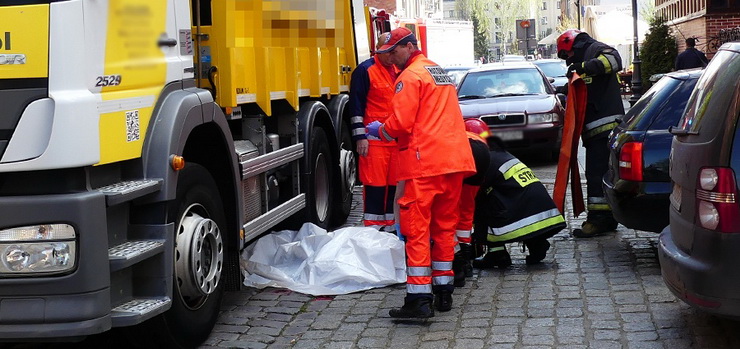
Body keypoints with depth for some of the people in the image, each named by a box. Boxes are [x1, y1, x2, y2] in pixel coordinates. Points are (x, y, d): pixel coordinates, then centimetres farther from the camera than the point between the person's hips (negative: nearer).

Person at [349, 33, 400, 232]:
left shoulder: (398, 71, 17)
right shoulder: (365, 70, -4)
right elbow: (356, 105, -8)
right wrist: (360, 137, -13)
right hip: (374, 139, -6)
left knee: (395, 184, 8)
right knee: (375, 184, -7)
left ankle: (390, 226, 17)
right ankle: (372, 228, -1)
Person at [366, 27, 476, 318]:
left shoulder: (410, 76, -7)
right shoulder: (440, 72, 21)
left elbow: (400, 123, -14)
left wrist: (379, 131, 5)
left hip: (425, 163, -9)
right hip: (455, 160, 9)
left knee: (416, 229, -6)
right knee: (444, 226, 14)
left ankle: (419, 298, -10)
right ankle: (443, 291, 19)